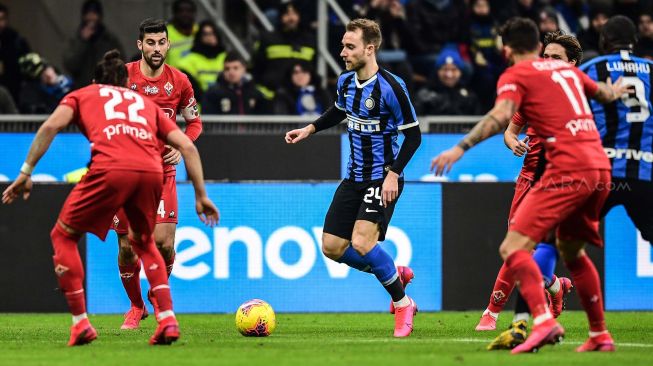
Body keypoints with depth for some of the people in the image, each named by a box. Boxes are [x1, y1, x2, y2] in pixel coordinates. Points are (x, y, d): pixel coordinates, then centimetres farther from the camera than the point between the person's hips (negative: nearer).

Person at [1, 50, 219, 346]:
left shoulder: (81, 95, 28)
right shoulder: (145, 103, 35)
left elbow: (51, 126, 8)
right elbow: (187, 146, 26)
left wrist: (26, 173, 8)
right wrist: (201, 196, 28)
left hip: (109, 169, -3)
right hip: (151, 170, 4)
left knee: (64, 236, 17)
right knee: (143, 241, 29)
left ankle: (80, 323, 8)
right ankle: (167, 319, 13)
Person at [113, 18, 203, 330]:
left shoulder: (179, 81, -1)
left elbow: (194, 121, 13)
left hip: (162, 172, 0)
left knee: (163, 242, -12)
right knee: (127, 246, 0)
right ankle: (136, 306, 24)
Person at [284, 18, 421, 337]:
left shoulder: (390, 87, -19)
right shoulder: (345, 81, 2)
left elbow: (413, 135, -14)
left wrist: (393, 174, -21)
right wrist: (310, 129, 12)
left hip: (382, 179, -8)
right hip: (354, 177, 8)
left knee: (361, 242, -23)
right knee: (332, 247, 4)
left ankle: (402, 303, -3)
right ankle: (396, 273, 25)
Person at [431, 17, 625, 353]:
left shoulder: (515, 76, 2)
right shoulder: (565, 69, 22)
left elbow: (500, 116, -17)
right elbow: (604, 93, 41)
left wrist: (460, 148, -21)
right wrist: (615, 91, 64)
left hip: (567, 170, -8)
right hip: (599, 166, 8)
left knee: (513, 247, -13)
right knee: (571, 250, 26)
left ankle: (543, 321, -33)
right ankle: (600, 335, 28)